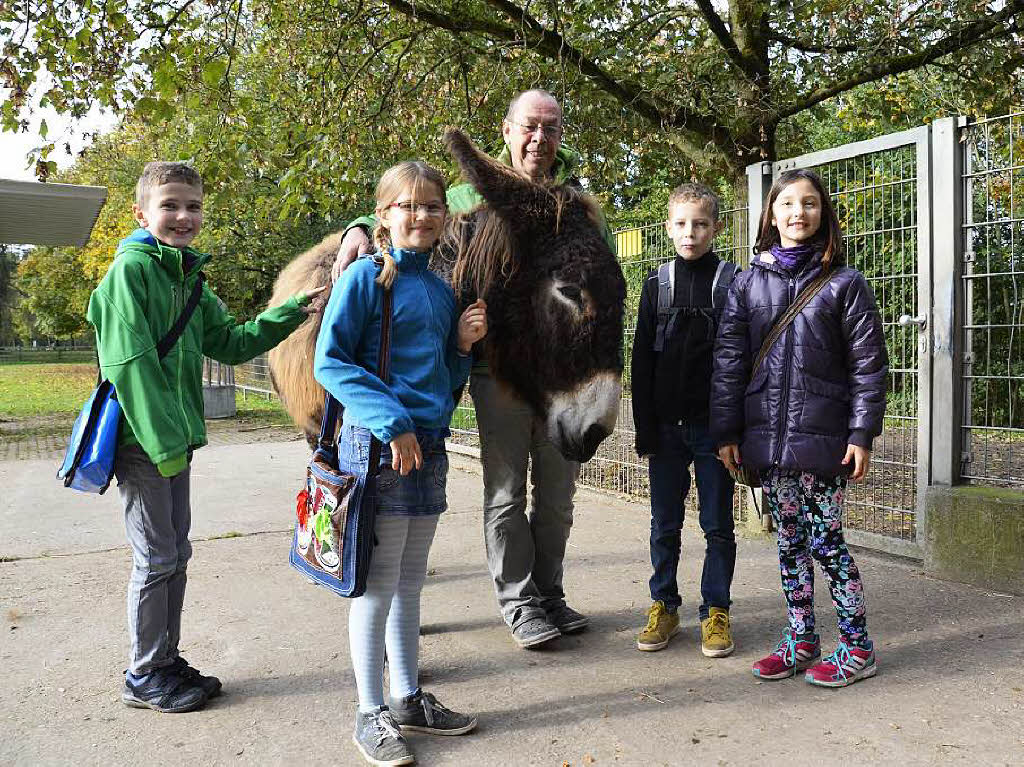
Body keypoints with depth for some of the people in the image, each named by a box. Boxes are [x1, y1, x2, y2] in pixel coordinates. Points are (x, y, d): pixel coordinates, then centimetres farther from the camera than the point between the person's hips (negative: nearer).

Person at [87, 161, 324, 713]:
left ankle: (167, 661, 27)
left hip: (174, 439, 8)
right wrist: (162, 441, -22)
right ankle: (144, 677, 15)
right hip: (141, 440, -8)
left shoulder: (188, 276, 14)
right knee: (156, 558, 0)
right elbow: (130, 363, -18)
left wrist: (292, 310, 7)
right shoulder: (130, 270, -12)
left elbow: (232, 343, 15)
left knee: (175, 554, 14)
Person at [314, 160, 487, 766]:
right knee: (379, 585, 1)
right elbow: (329, 361, -12)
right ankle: (371, 714, 16)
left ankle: (409, 698, 29)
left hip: (429, 445, 7)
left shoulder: (442, 290, 13)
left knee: (409, 584, 16)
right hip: (379, 444, -7)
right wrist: (391, 422, -19)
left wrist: (464, 344, 1)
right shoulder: (366, 276, -6)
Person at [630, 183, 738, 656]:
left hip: (714, 425, -2)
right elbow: (642, 360, 4)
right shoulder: (656, 284, 5)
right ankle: (664, 607, 23)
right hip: (667, 424, 2)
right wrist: (645, 430, -1)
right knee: (664, 524, 10)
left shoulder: (732, 283, 0)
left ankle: (716, 611, 18)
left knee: (718, 525, 6)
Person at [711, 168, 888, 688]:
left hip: (822, 436, -3)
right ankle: (801, 642, 25)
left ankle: (857, 647, 17)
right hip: (768, 436, 3)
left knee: (825, 541, 1)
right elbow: (728, 360, 5)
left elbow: (868, 364, -1)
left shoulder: (844, 284, 0)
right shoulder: (750, 283, 7)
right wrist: (726, 432, 0)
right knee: (790, 542, 12)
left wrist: (862, 435, -7)